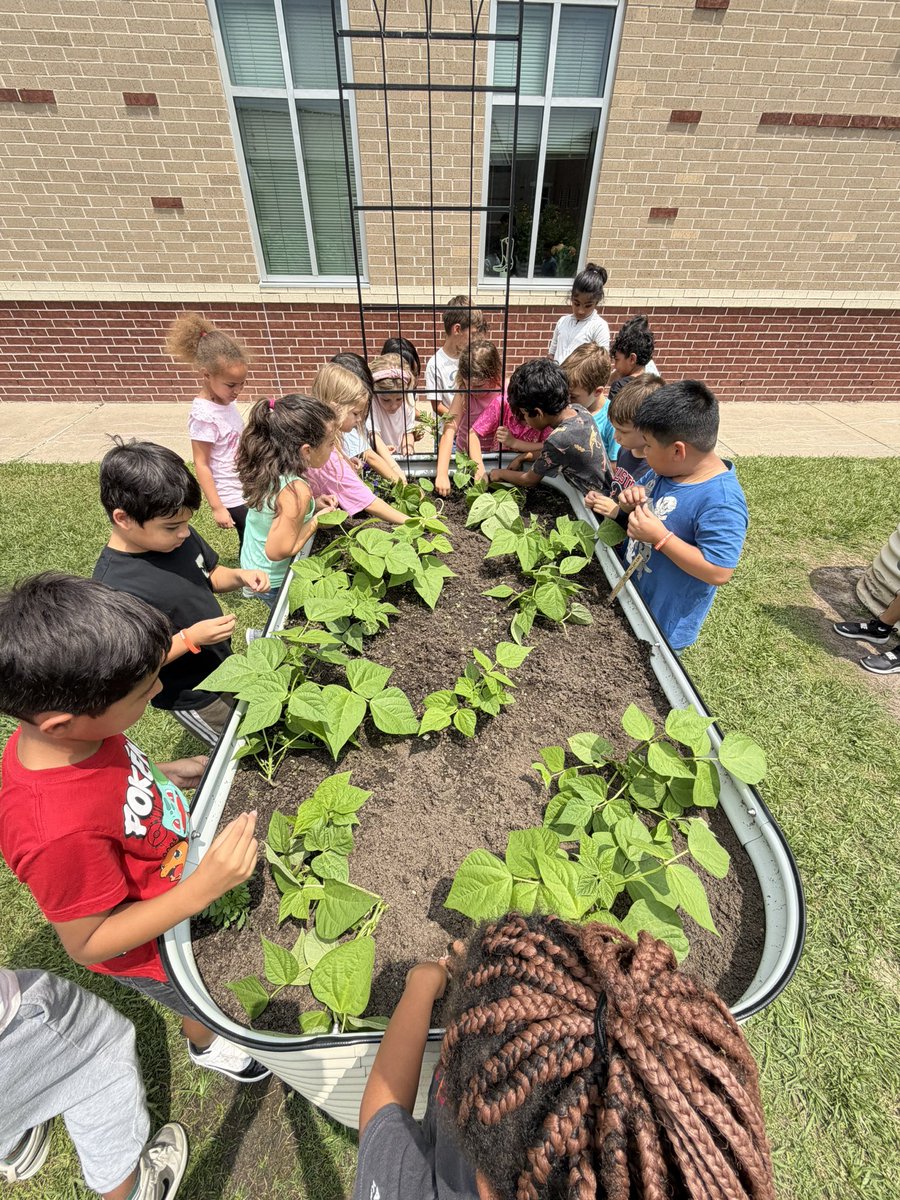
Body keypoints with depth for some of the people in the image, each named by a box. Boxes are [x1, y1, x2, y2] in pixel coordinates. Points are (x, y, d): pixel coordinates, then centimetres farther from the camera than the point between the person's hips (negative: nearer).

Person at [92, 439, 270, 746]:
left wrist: (239, 576, -14)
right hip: (191, 697, -7)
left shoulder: (178, 535, -11)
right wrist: (190, 638, -31)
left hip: (222, 664, 7)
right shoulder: (114, 589, -31)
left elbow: (210, 574, 6)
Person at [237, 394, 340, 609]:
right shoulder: (296, 491, -34)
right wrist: (316, 521, -20)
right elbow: (278, 551, -29)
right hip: (274, 583, -8)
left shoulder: (268, 468, -9)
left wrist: (312, 504, -3)